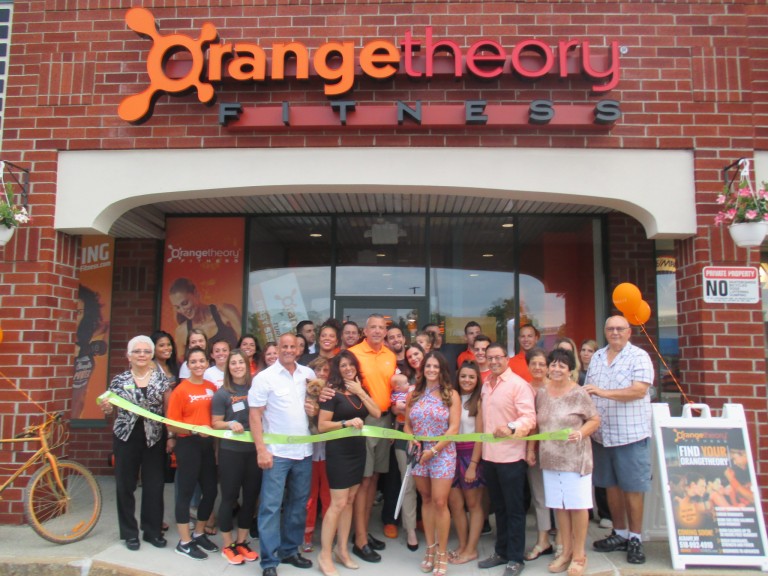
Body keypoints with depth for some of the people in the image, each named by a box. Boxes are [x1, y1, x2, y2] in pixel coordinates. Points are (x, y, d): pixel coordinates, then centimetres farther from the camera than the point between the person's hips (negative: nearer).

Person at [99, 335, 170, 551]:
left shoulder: (161, 378, 1)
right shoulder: (119, 380, 2)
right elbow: (111, 408, 7)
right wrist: (106, 408, -16)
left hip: (154, 438, 0)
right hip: (126, 438, 0)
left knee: (154, 486, 6)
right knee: (125, 486, 7)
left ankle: (153, 531, 22)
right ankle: (129, 533, 23)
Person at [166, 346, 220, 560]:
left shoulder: (212, 388, 4)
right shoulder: (180, 390, -11)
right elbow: (172, 425, -12)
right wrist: (196, 429, -23)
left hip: (208, 444, 6)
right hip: (188, 445, -6)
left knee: (211, 490, 12)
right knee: (186, 492, 5)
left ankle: (199, 534, 32)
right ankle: (184, 542, 19)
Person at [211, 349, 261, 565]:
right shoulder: (222, 393, -5)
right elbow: (215, 423, -2)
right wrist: (230, 424, -20)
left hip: (254, 450, 3)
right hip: (230, 451, -3)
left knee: (250, 497, 12)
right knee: (229, 497, 6)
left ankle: (241, 542, 27)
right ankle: (227, 545, 21)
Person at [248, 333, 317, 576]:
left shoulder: (308, 374, 6)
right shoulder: (264, 377, -6)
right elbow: (255, 415, -8)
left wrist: (315, 408, -3)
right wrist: (261, 449, -15)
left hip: (304, 450, 5)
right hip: (276, 451, -5)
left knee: (298, 504, 13)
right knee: (271, 506, -3)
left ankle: (290, 550, 28)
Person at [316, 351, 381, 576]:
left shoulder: (360, 390, 9)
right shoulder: (333, 392, -11)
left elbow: (377, 413, -2)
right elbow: (321, 426, -15)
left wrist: (361, 392, -8)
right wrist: (347, 422, -24)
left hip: (358, 450, 7)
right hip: (339, 451, -7)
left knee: (349, 501, 12)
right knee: (338, 503, -6)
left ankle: (342, 549, 24)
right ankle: (325, 556, 5)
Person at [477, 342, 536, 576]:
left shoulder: (518, 384, -11)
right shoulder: (485, 385, 11)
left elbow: (529, 418, -19)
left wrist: (511, 428, -37)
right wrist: (480, 450, 11)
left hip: (510, 456, -7)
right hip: (488, 455, 7)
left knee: (514, 508, 5)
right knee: (498, 507, 18)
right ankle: (501, 551, 31)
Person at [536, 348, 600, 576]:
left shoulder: (578, 393, -8)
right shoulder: (542, 393, 5)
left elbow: (595, 420, -4)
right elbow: (536, 422, 12)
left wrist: (581, 433, -21)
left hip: (575, 459, -4)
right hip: (550, 459, 4)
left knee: (577, 505, 4)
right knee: (559, 506, 12)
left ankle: (579, 554, 20)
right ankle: (566, 551, 28)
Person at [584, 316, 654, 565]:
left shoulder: (639, 357, -6)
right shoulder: (597, 357, 11)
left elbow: (639, 390, -19)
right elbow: (588, 392, 15)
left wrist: (604, 392, -26)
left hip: (631, 433, -5)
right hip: (601, 434, 5)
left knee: (632, 487, 3)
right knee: (611, 485, 13)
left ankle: (635, 538, 17)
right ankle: (619, 533, 27)